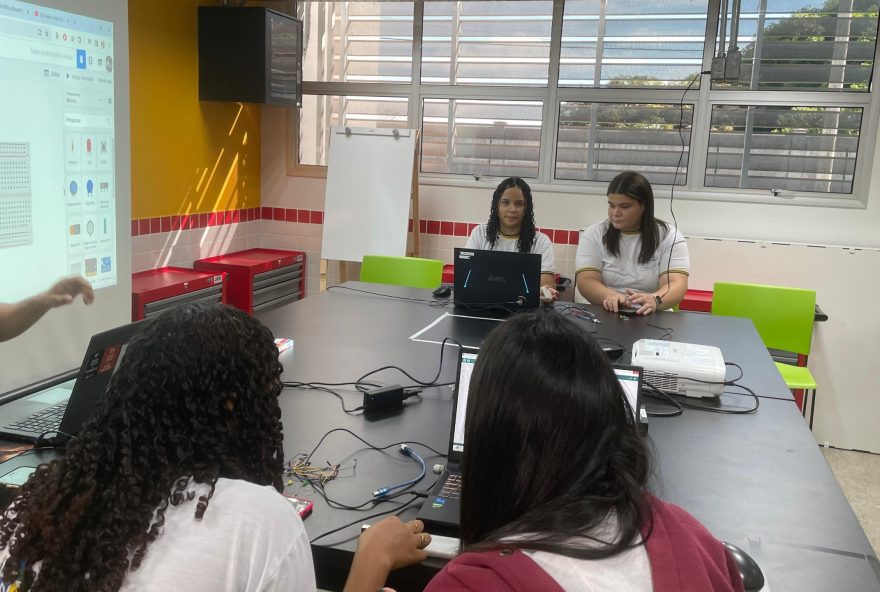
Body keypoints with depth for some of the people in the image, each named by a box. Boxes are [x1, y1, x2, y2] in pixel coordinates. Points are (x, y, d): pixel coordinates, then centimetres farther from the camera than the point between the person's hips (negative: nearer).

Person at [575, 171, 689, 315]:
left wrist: (654, 300, -32)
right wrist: (611, 297, -28)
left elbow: (677, 285, -9)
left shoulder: (669, 237, 3)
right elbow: (586, 281, -6)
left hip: (653, 319, 1)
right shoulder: (594, 235, 5)